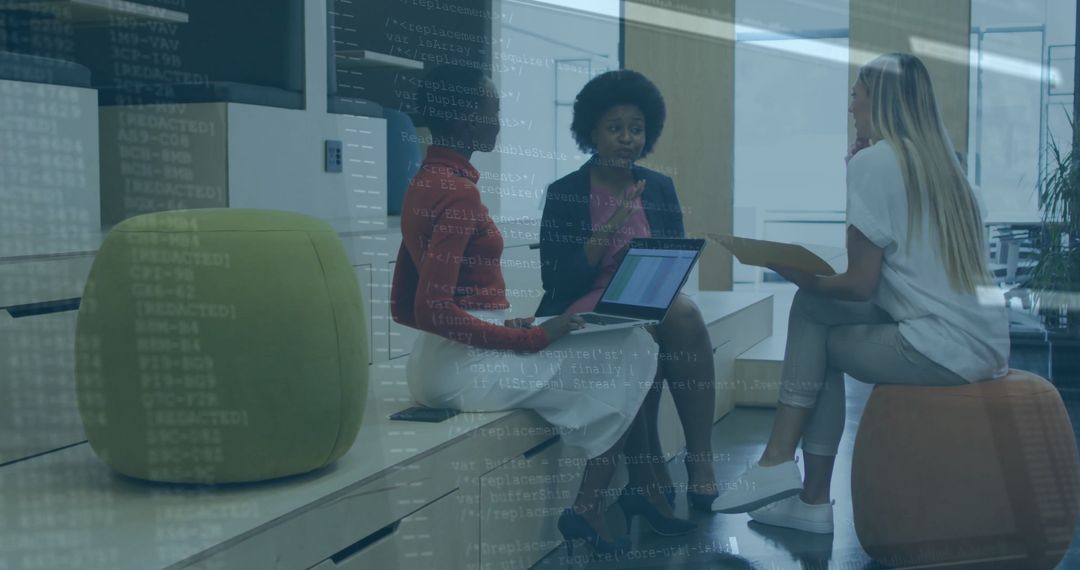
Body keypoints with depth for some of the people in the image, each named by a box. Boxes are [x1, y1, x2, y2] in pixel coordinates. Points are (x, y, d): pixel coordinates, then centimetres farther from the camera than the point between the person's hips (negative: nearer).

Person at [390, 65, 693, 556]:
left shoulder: (424, 185, 13)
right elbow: (433, 310, -25)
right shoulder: (458, 192, -16)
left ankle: (641, 491, 11)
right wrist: (531, 339, -17)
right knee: (633, 355, 0)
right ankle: (589, 506, 6)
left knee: (613, 351, 15)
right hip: (470, 366, -10)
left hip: (442, 360, 10)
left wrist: (502, 326, 10)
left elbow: (404, 307, 15)